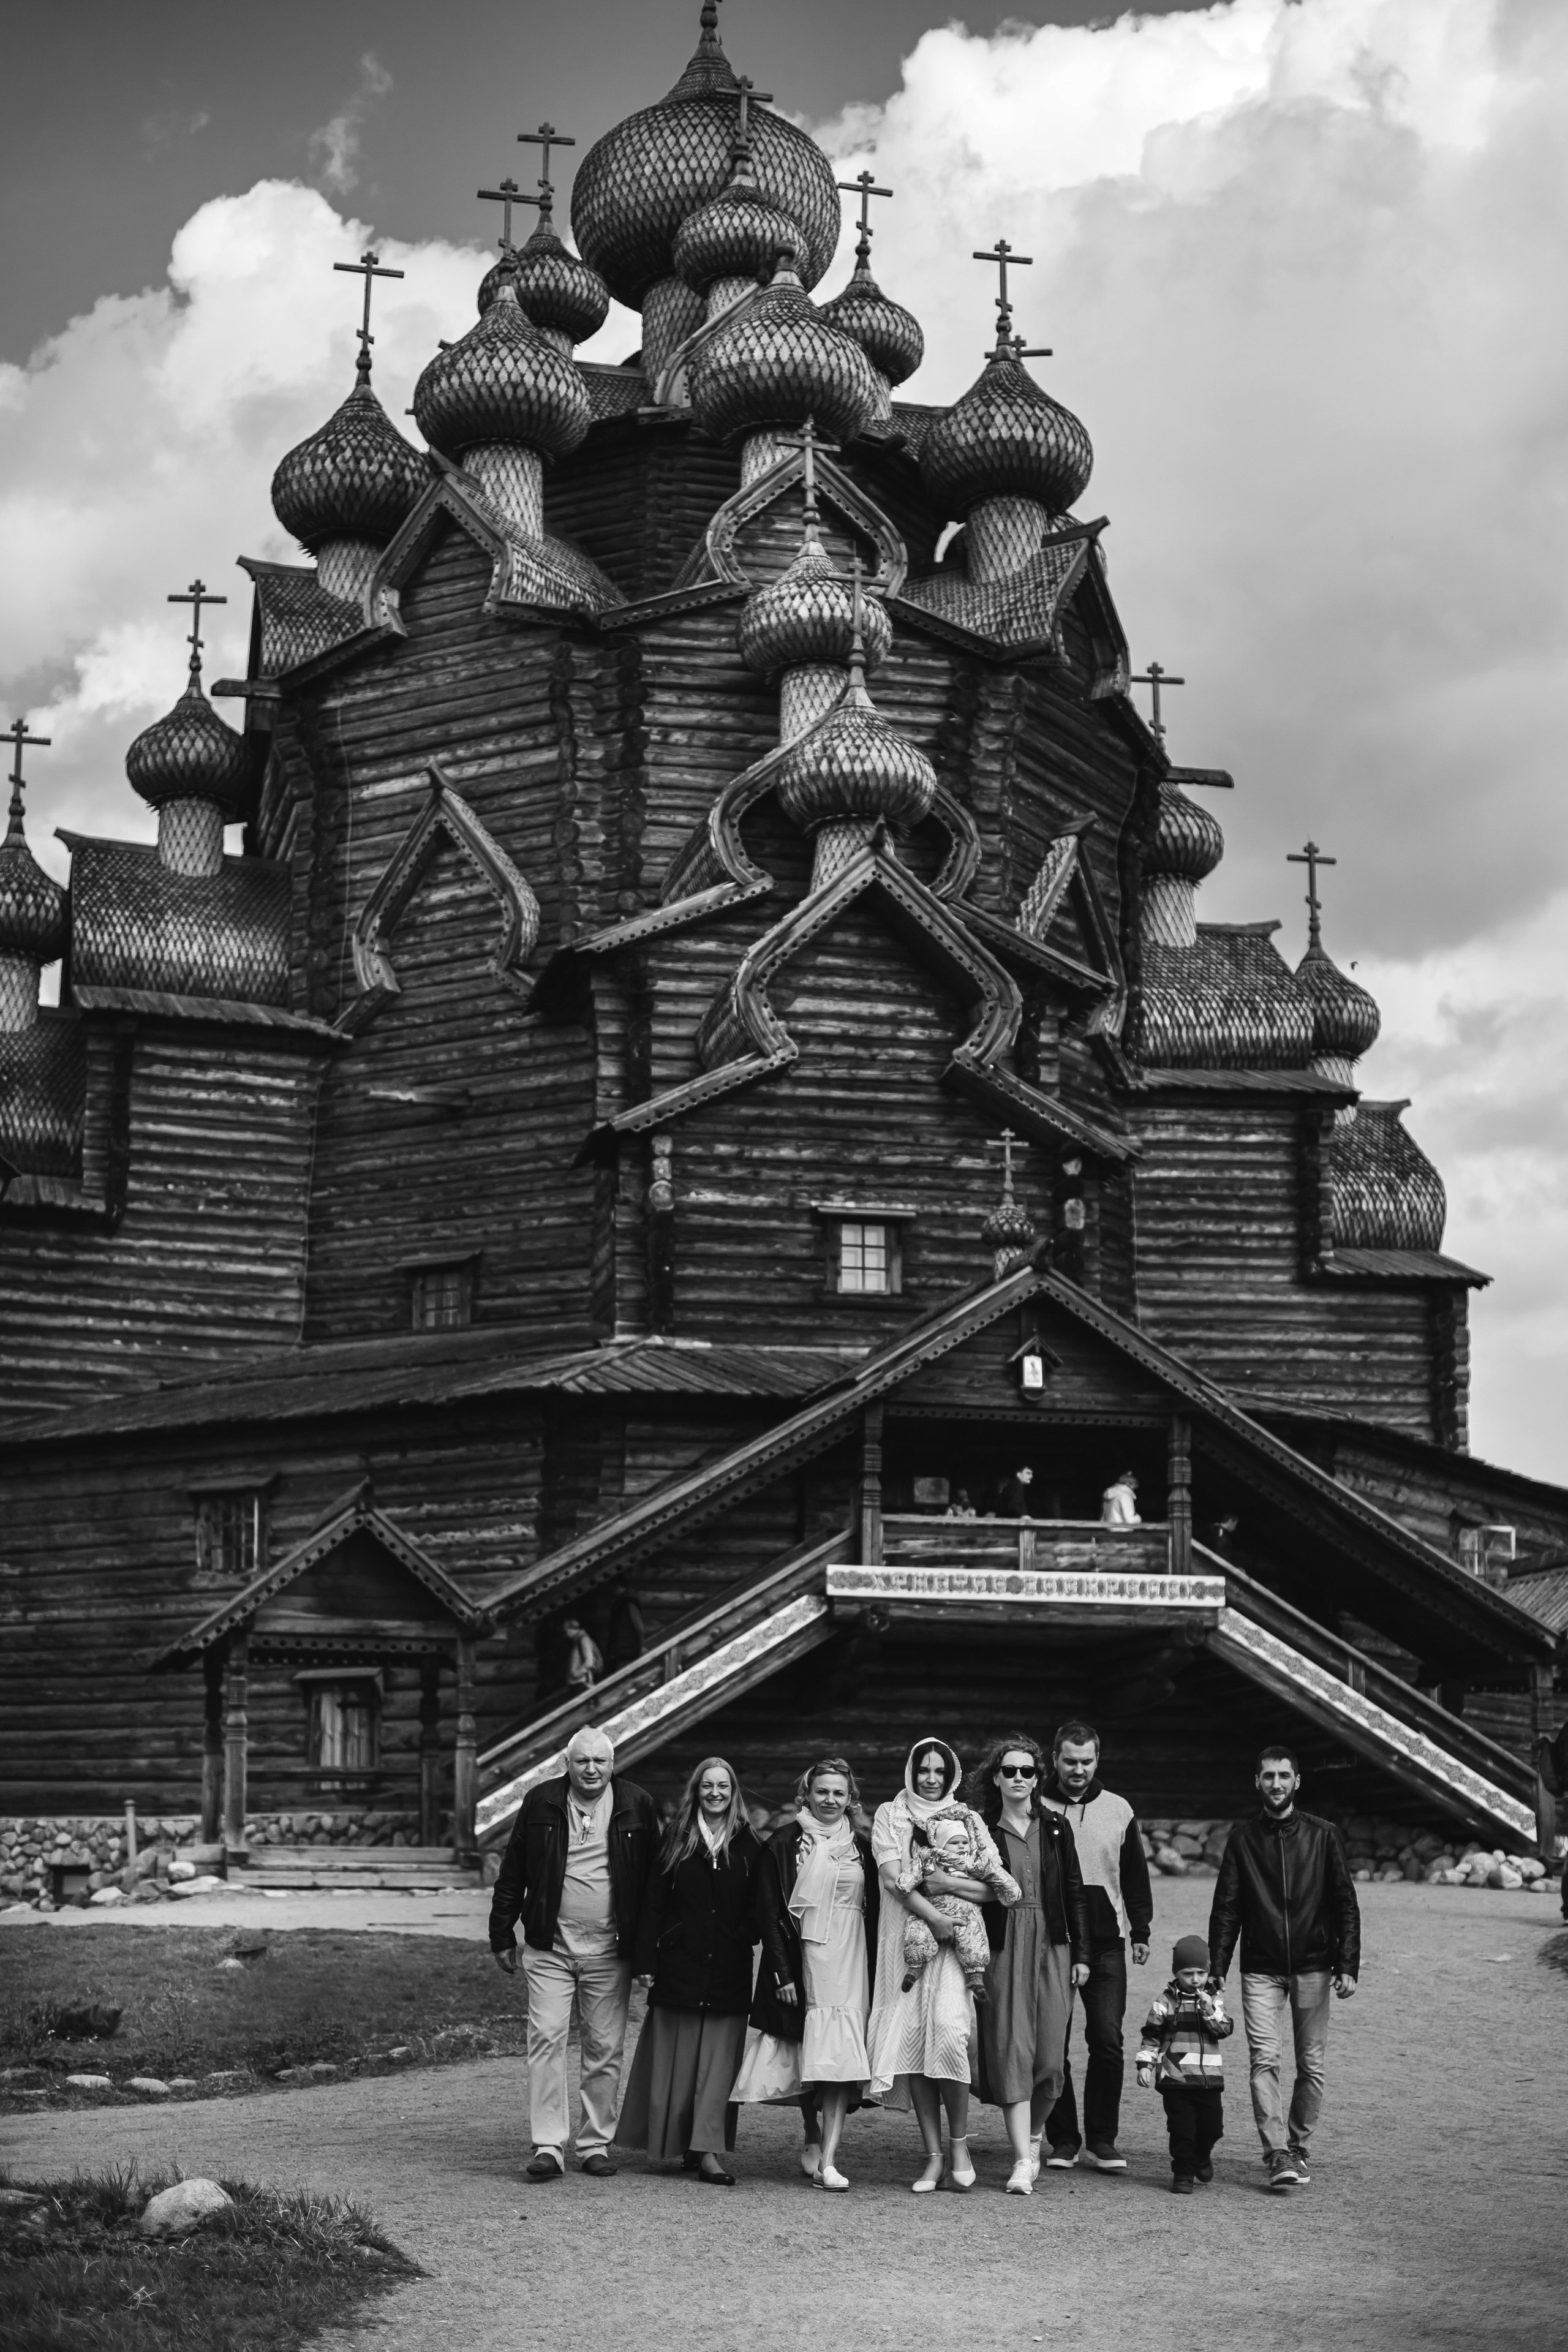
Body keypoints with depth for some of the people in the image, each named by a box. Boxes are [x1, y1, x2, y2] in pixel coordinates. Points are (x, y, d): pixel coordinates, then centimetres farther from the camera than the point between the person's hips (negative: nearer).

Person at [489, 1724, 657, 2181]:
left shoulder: (636, 1805, 1)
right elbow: (512, 1874, 7)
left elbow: (653, 1877, 6)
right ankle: (548, 2147, -4)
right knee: (546, 2040, -7)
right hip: (549, 1949, 0)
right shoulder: (541, 1804, 2)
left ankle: (596, 2144, 15)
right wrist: (502, 1936, 6)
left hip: (609, 1952, 0)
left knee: (605, 2049, 5)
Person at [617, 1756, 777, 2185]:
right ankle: (681, 2143, 13)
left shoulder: (749, 1847, 5)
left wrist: (776, 1959, -5)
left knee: (719, 2061, -3)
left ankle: (707, 2149, -5)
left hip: (729, 1971, 0)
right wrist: (646, 1962, -3)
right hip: (679, 1967, 0)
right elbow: (653, 1904, 3)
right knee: (675, 2059, 3)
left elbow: (760, 1909, 4)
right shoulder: (676, 1840, 5)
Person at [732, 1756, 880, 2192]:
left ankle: (827, 2161, -10)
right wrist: (783, 1972, -10)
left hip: (849, 1968, 2)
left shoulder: (860, 1847, 12)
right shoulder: (785, 1843, 1)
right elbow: (771, 1912, -3)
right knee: (808, 2059, 3)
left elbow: (872, 1914, 15)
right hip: (800, 1962, -2)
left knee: (840, 2060, -8)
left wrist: (874, 1970, 7)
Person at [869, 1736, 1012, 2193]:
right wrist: (933, 1916, -18)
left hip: (957, 1939, -1)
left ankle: (959, 2146, -6)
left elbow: (997, 1888, 4)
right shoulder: (889, 1816, 10)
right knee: (912, 2038, -6)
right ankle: (934, 2157, 0)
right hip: (906, 1937, 1)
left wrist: (949, 1883, -9)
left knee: (948, 2030, -19)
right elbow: (893, 1879, -5)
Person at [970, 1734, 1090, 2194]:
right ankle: (1022, 2161, -6)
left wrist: (1081, 1954, 6)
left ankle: (1033, 2135, 27)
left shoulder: (1056, 1827, 8)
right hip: (1003, 1947, -2)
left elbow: (1075, 1892, 10)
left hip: (1051, 1948, 2)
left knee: (1049, 2054, 2)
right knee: (1010, 2049, -8)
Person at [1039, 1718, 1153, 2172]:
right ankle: (1063, 2141, 11)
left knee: (1107, 2040, -6)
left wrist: (1141, 1931, 12)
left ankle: (1103, 2140, 4)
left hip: (1105, 1943, 1)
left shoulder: (1118, 1811, 9)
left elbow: (1135, 1875, 16)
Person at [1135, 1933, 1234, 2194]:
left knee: (1212, 2126, 8)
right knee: (1181, 2128, -4)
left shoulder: (1214, 2000, 7)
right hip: (1175, 2077, -2)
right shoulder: (1165, 2002, 0)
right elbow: (1151, 2037, 3)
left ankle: (1202, 2157, 37)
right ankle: (1183, 2174, 8)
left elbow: (1225, 2030, -5)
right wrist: (1145, 2065, -4)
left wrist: (1210, 2010, -19)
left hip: (1210, 2077, 2)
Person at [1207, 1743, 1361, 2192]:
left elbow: (1345, 1905, 4)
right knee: (1264, 2060, -12)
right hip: (1260, 1970, 0)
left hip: (1312, 1969, 0)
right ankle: (1279, 2155, -15)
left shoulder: (1323, 1835, 3)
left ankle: (1297, 2149, 18)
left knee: (1311, 2066, 4)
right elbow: (1226, 1907, 6)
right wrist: (1217, 1967, -1)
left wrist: (1348, 1966, -4)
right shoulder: (1243, 1838, 5)